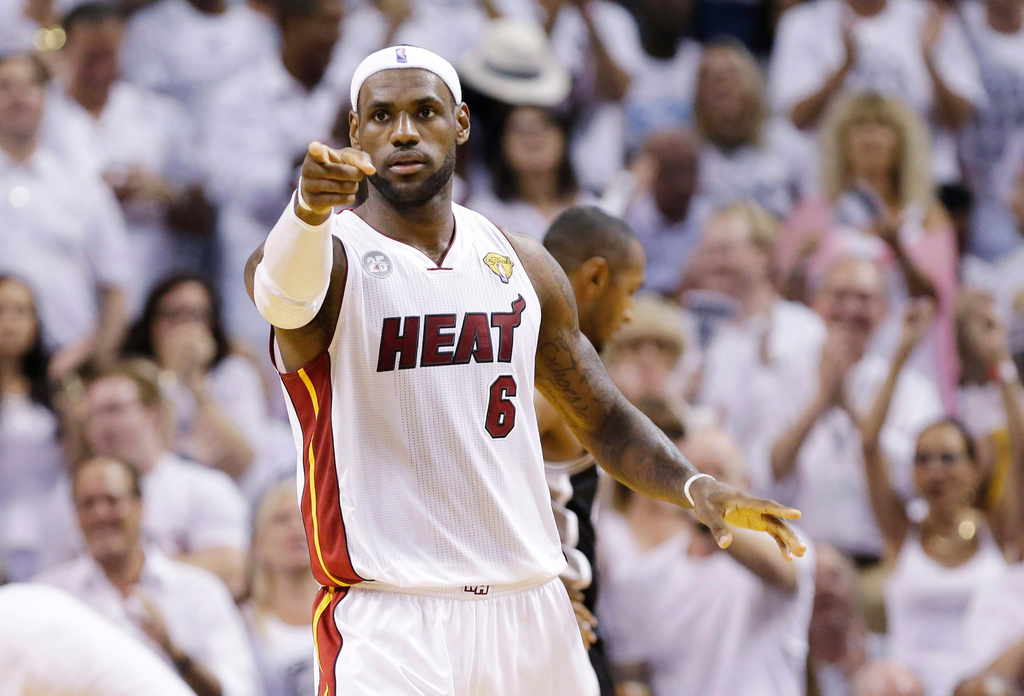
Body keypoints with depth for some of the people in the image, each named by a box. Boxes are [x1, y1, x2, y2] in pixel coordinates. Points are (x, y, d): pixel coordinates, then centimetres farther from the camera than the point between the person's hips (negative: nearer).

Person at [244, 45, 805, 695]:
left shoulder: (522, 265, 11)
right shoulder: (337, 258, -6)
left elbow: (605, 420, 19)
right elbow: (280, 287, -31)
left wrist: (697, 488, -1)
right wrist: (309, 209, -54)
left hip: (529, 609, 5)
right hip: (388, 613, -5)